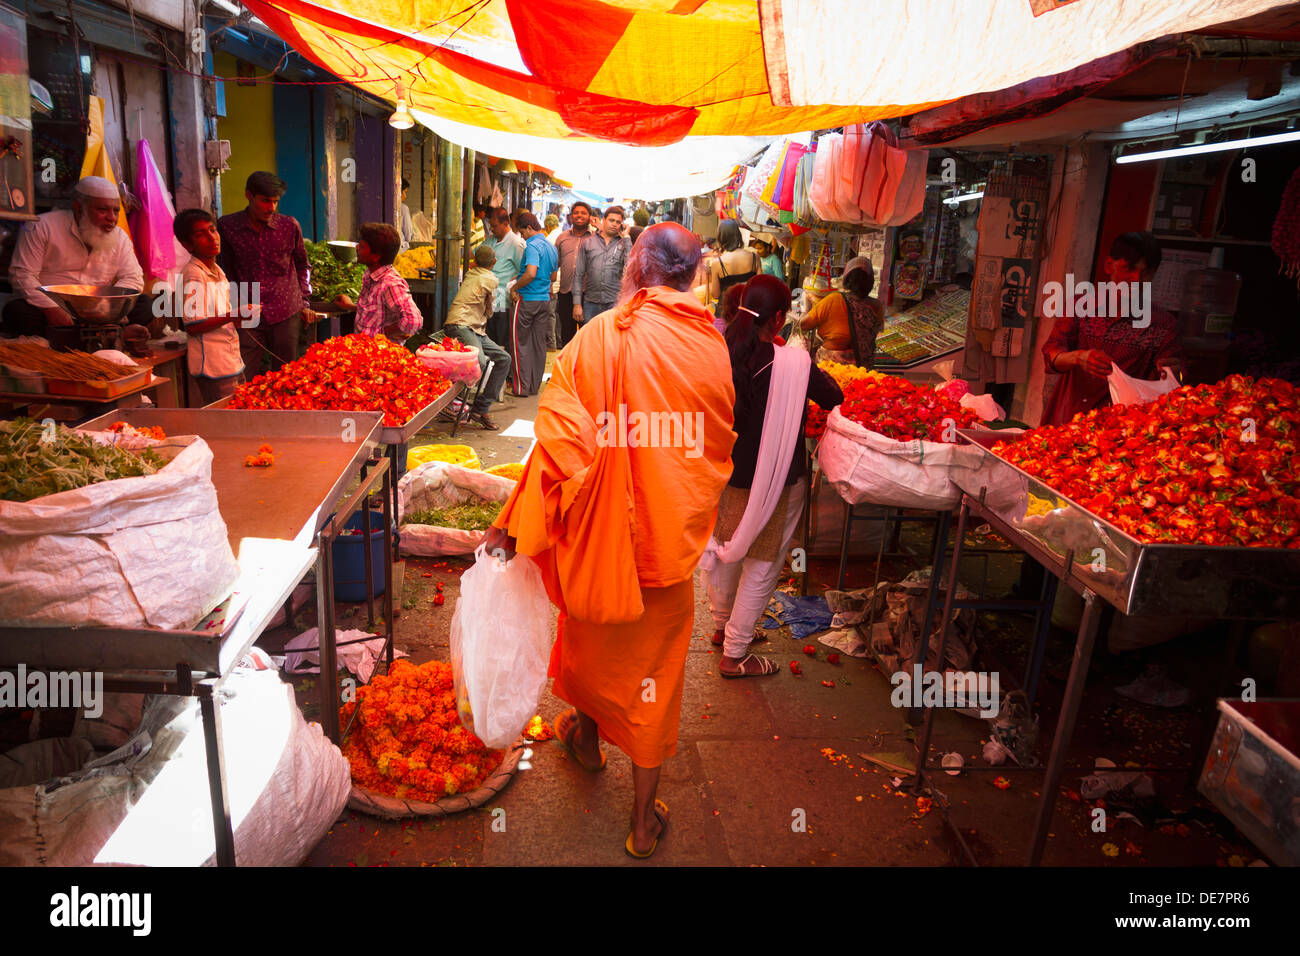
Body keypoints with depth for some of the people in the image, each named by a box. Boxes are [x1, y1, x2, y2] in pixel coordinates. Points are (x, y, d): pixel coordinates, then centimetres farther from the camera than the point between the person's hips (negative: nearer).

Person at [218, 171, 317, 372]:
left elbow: (301, 265, 16)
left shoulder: (289, 225, 1)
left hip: (286, 313, 0)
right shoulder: (227, 225, 0)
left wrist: (304, 302, 11)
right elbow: (228, 268, 13)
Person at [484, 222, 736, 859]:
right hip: (673, 537, 2)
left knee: (590, 634, 25)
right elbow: (718, 451, 5)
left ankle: (587, 736, 52)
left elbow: (562, 435, -19)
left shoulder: (604, 335, -16)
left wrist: (517, 523, -12)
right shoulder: (713, 346, -5)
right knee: (655, 668, 13)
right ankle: (644, 819, 24)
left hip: (606, 524, -2)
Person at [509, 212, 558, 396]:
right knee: (539, 344, 11)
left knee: (520, 343, 2)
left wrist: (515, 287, -15)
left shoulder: (533, 246, -15)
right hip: (545, 299, 8)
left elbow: (531, 273, -27)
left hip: (527, 299, -8)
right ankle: (535, 386, 17)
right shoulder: (551, 247, 12)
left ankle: (522, 386, 3)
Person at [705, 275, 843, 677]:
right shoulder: (793, 364, -23)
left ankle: (722, 625, 45)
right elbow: (835, 398, -8)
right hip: (772, 481, -5)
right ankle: (734, 654, 20)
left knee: (725, 550, 24)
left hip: (726, 473, 6)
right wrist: (811, 369, 9)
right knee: (762, 564, 10)